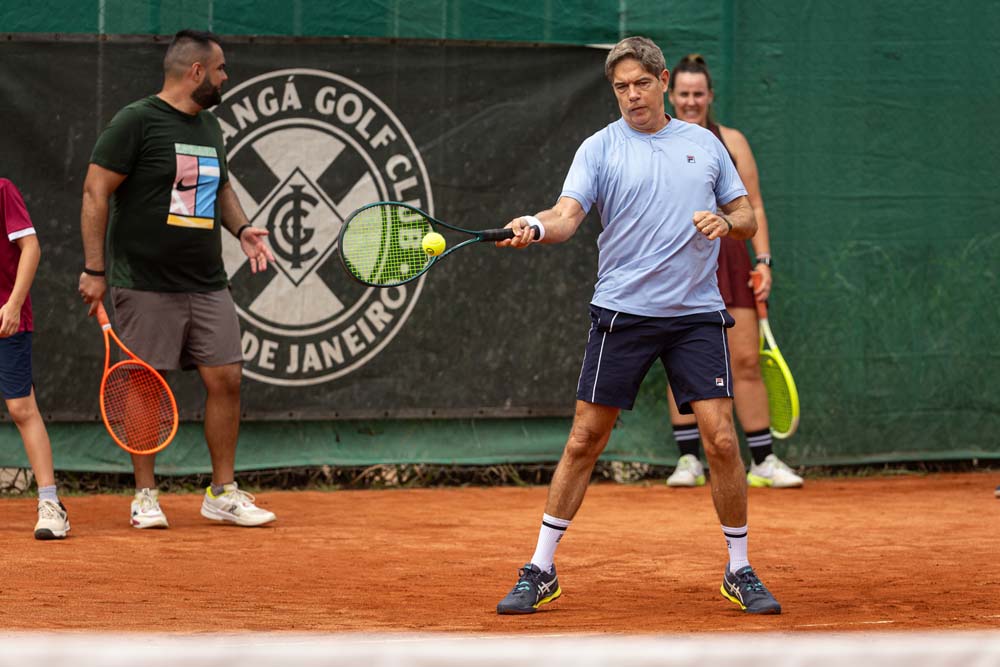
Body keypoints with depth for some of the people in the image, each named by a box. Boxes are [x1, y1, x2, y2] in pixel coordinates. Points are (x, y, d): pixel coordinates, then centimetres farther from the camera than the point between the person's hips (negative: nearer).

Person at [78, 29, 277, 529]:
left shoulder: (209, 126, 15)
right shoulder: (136, 121, -8)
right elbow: (96, 192, -9)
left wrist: (242, 229, 9)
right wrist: (94, 269, -13)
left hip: (207, 286, 7)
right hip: (146, 286, -7)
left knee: (226, 379, 1)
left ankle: (223, 493, 11)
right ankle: (145, 496, 8)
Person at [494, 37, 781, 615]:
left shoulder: (704, 143, 11)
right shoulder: (601, 149, 2)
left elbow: (748, 218, 16)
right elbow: (567, 215, -12)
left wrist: (726, 222, -7)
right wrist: (535, 227, -34)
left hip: (698, 313, 1)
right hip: (623, 312, -1)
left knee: (722, 440, -7)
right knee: (585, 441, -1)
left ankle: (740, 572, 8)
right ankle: (541, 572, 10)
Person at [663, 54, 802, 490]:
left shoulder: (731, 142, 8)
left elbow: (753, 206, 7)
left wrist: (763, 261, -2)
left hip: (727, 258, 0)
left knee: (746, 361, -4)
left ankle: (763, 462, 0)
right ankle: (688, 460, 6)